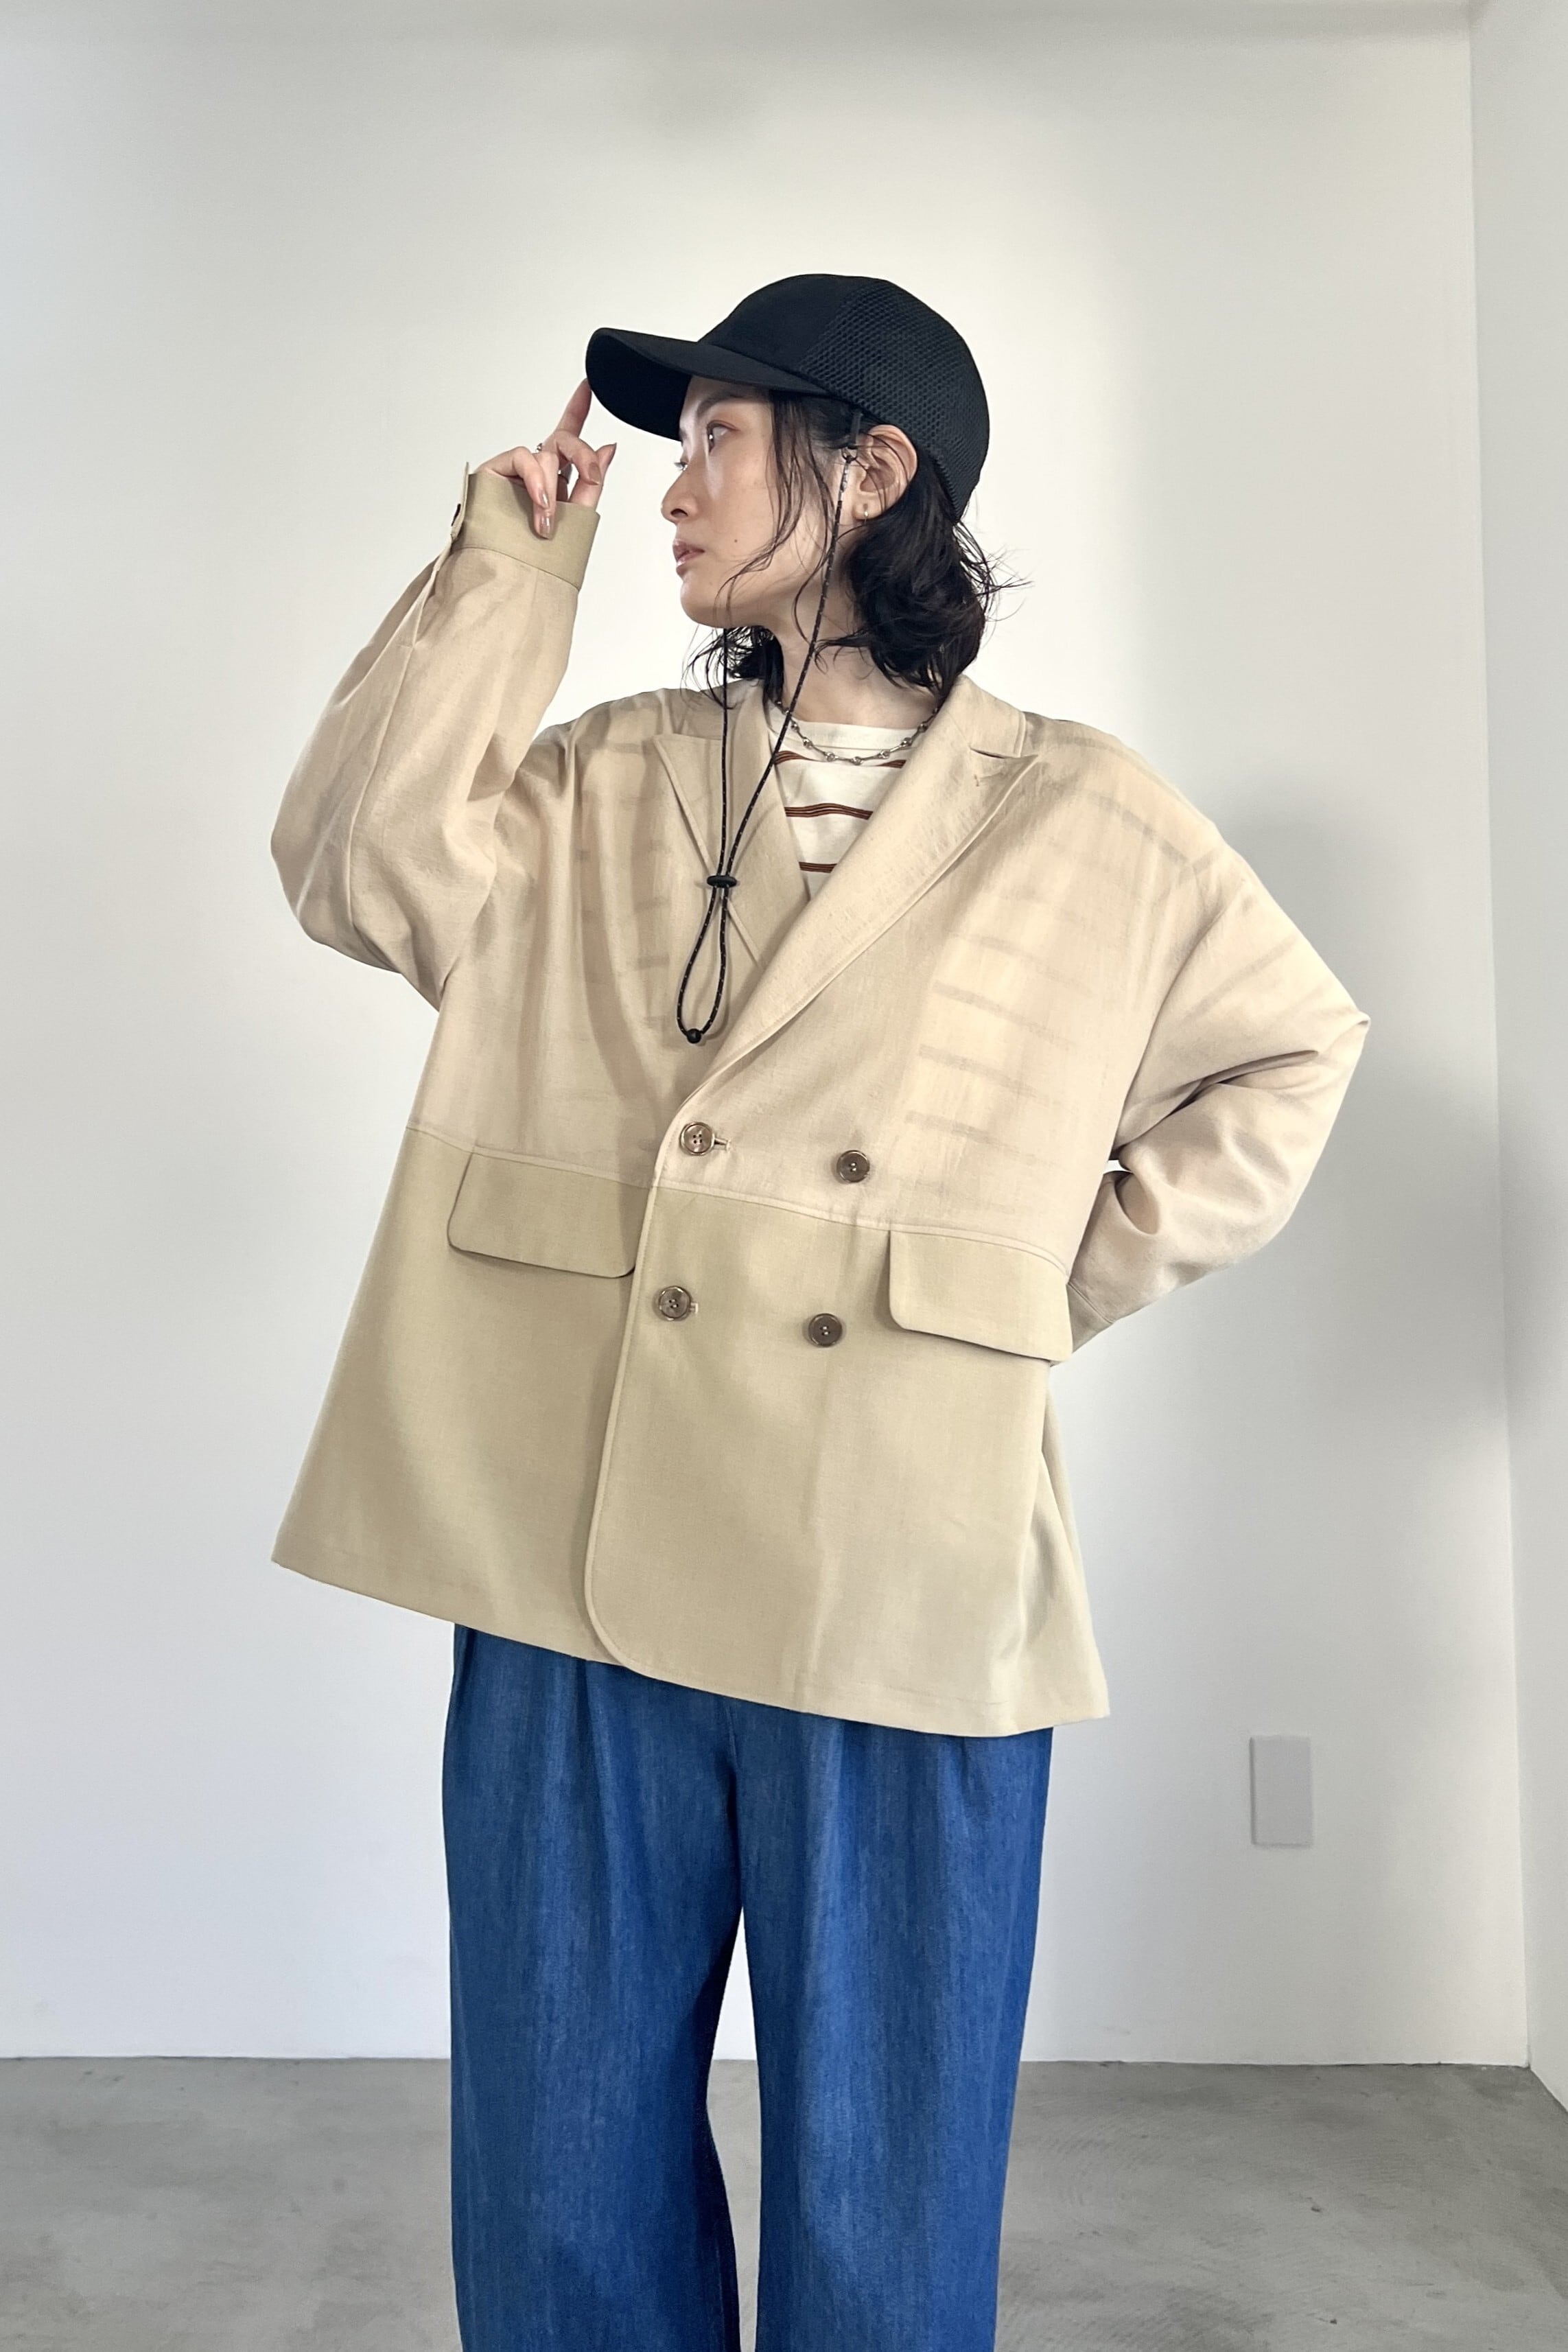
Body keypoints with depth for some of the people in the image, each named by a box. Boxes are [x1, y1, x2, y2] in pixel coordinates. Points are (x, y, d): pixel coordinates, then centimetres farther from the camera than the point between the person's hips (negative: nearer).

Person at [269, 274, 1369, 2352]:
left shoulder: (1083, 821, 4)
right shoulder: (603, 787, 11)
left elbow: (1289, 1046, 15)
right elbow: (356, 866, -4)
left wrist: (1098, 1265, 5)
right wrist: (508, 571, 0)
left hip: (907, 1609, -2)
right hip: (576, 1581, 3)